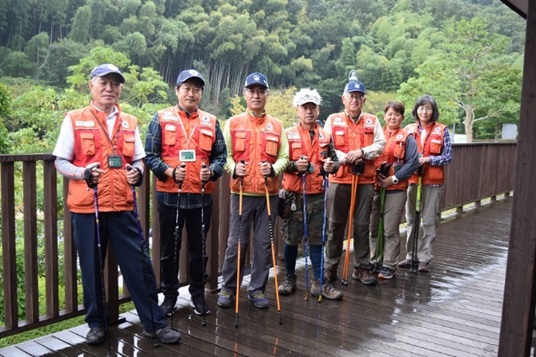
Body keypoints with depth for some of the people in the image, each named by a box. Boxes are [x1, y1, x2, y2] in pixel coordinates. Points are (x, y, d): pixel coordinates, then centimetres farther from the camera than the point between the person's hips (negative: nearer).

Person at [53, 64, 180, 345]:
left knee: (139, 264, 3)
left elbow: (138, 160, 17)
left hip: (123, 206, 2)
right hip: (86, 206, -2)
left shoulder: (130, 122, 11)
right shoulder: (74, 120, 3)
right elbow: (60, 162, 2)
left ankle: (154, 323, 13)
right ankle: (96, 323, 26)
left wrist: (137, 173, -6)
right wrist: (83, 173, -17)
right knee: (91, 267, 8)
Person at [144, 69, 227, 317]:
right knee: (169, 248, 9)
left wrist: (212, 171, -11)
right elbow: (150, 155, -2)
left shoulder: (211, 122, 9)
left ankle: (198, 295, 26)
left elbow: (221, 155, 9)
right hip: (169, 195, -1)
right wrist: (170, 172, -18)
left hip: (201, 196, 2)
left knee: (199, 248, 11)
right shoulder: (161, 119, 2)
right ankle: (169, 296, 24)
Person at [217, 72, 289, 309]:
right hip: (241, 192, -1)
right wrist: (233, 168, -16)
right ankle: (228, 288, 18)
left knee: (264, 243, 7)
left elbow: (284, 157, 7)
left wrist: (273, 169, -12)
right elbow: (224, 154, 3)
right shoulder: (233, 123, 5)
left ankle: (257, 289, 21)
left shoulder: (277, 125, 8)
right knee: (237, 242, 2)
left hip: (269, 193, 2)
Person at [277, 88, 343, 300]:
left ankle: (319, 282, 16)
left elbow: (335, 161, 13)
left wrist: (332, 166, -10)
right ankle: (289, 278, 24)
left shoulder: (326, 137, 9)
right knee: (292, 239, 8)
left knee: (317, 239, 8)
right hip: (294, 195, -2)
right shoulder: (288, 135, -1)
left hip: (318, 195, 3)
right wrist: (294, 165, -22)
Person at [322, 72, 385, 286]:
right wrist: (346, 158, -16)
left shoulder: (373, 121, 10)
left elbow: (380, 145, 1)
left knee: (362, 226, 7)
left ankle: (361, 268, 17)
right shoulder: (333, 120, 5)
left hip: (365, 181, 1)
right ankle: (330, 268, 15)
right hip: (339, 180, -1)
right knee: (336, 225, 5)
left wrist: (361, 152, -15)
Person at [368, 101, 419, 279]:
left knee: (391, 230, 0)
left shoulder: (407, 138, 1)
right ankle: (374, 262, 23)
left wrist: (394, 178, -14)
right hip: (374, 186, 3)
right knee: (373, 228, 9)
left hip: (396, 189, -3)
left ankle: (389, 266, 10)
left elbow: (413, 162, -7)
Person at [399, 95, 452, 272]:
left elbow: (448, 157, -2)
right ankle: (410, 255, 20)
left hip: (433, 182, -3)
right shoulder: (409, 129, 6)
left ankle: (424, 258, 9)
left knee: (429, 221, 1)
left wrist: (427, 159, -15)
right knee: (411, 219, 10)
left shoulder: (442, 131, 0)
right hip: (411, 180, 3)